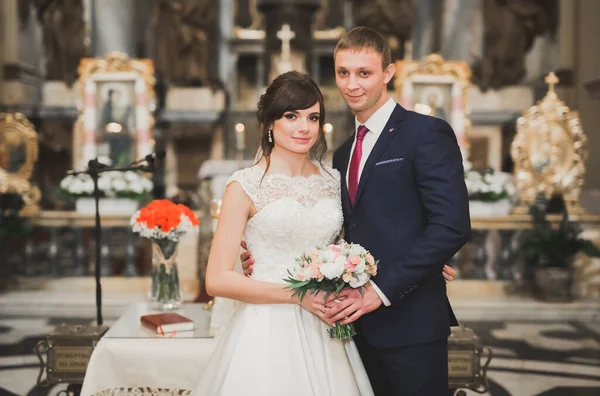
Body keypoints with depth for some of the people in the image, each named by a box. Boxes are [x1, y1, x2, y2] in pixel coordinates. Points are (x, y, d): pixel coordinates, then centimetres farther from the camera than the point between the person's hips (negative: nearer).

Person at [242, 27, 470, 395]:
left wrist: (381, 291, -19)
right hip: (361, 324, 7)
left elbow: (452, 225, -17)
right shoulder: (343, 154, 15)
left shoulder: (427, 133, -8)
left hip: (409, 321, -6)